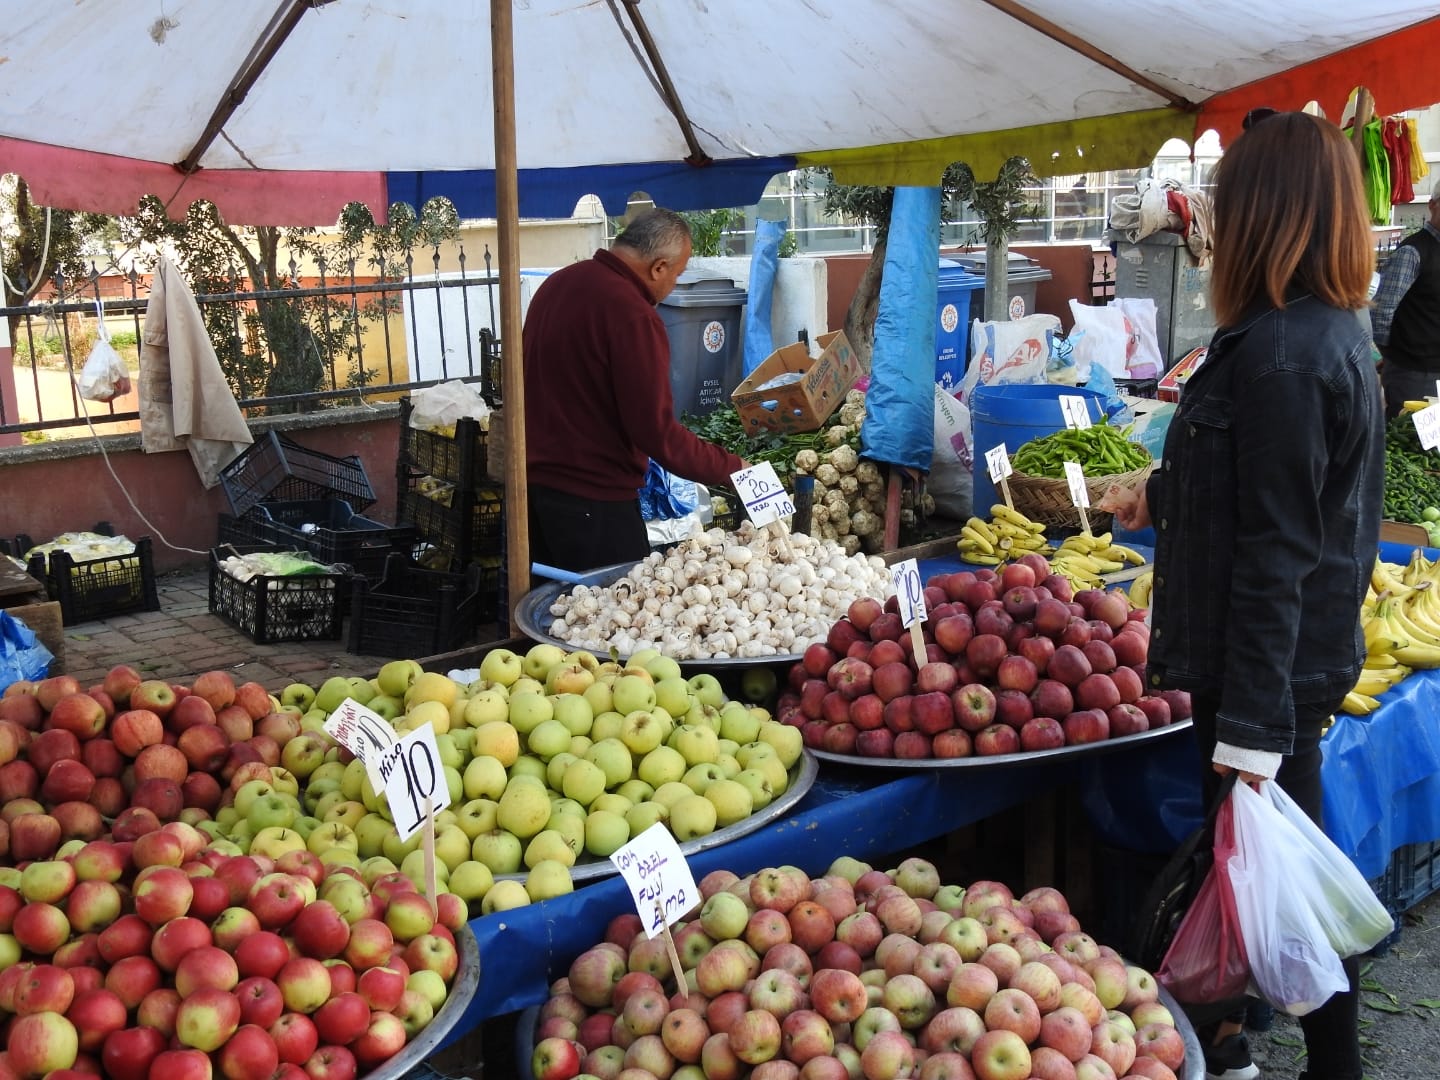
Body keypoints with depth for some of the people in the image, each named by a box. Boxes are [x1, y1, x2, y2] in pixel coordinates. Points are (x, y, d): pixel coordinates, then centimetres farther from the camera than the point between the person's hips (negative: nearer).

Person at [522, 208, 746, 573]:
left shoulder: (556, 283, 7)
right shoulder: (633, 315, -20)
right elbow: (657, 431, -21)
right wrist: (730, 468, -11)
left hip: (534, 483, 9)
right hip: (592, 500, -9)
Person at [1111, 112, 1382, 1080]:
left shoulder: (1280, 353, -23)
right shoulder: (1332, 332, 8)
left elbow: (1274, 554, -25)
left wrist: (1251, 723, -23)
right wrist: (1164, 495, 37)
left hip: (1271, 665, -10)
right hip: (1312, 651, 10)